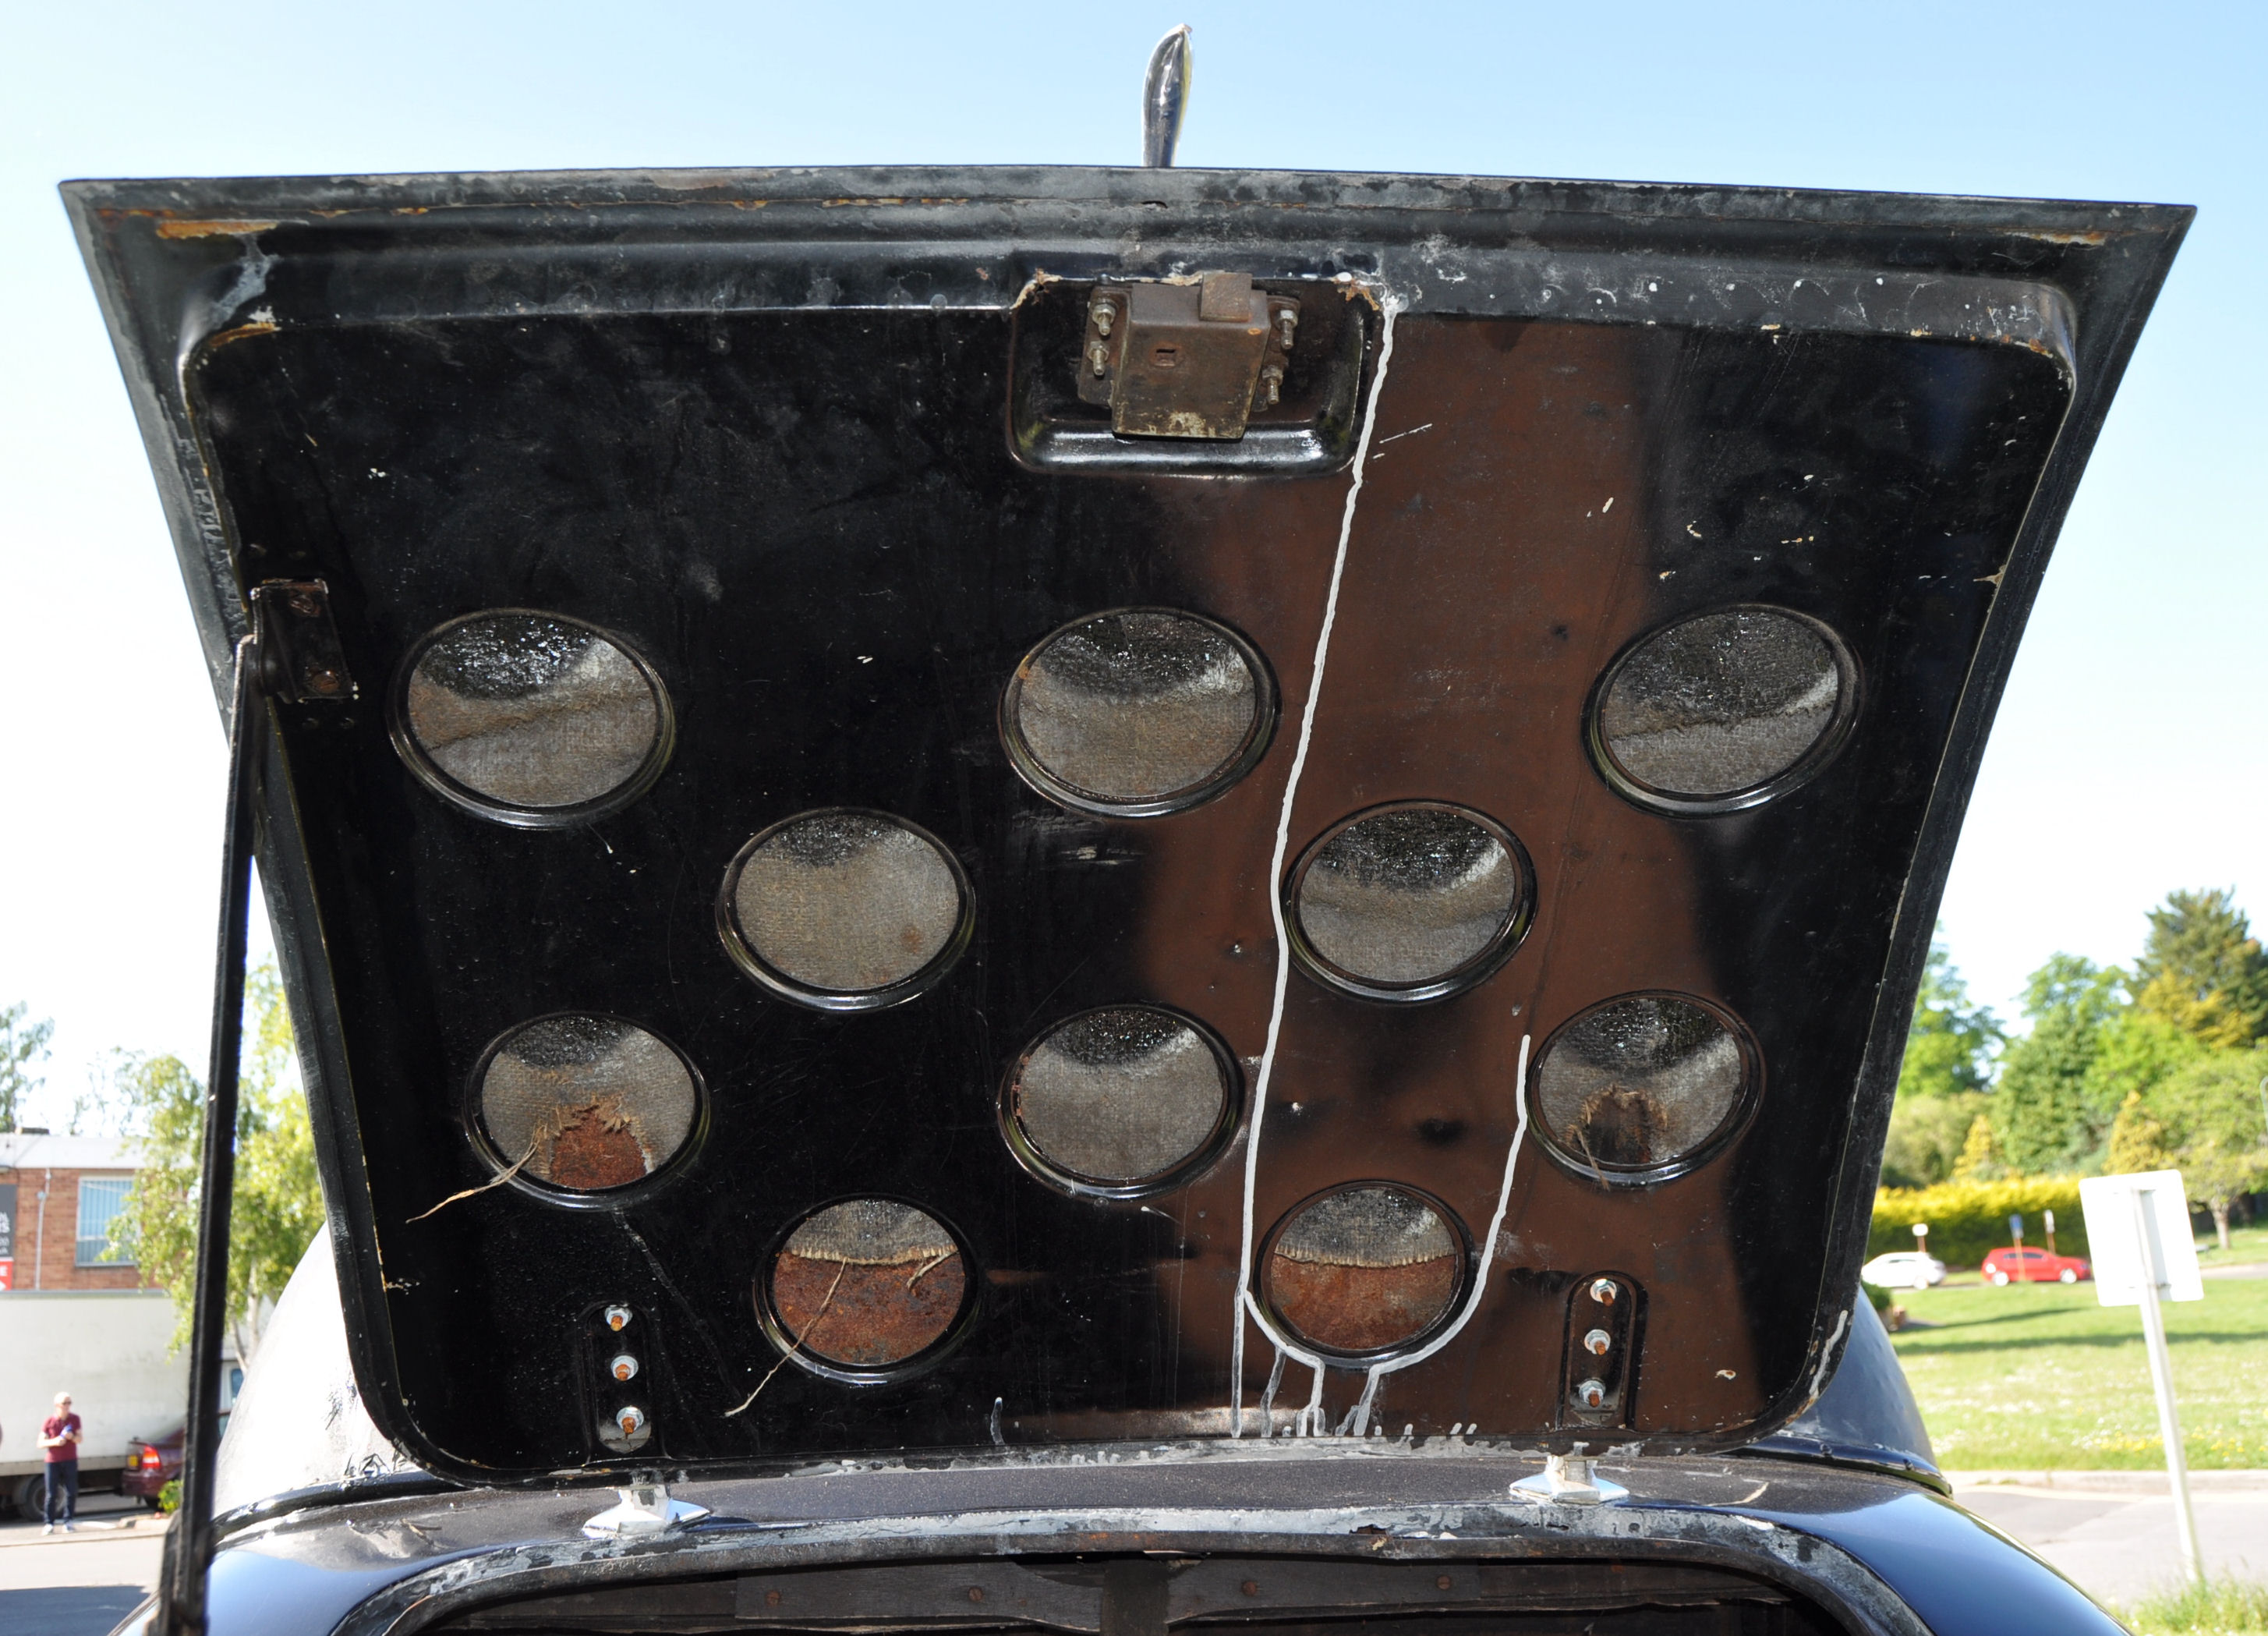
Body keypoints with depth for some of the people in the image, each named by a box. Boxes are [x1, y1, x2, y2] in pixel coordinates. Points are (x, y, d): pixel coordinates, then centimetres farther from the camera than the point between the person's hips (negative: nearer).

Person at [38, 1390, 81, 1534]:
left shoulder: (75, 1419, 4)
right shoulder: (50, 1421, -3)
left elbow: (79, 1439, 8)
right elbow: (41, 1443, -2)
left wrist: (72, 1437, -15)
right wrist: (55, 1442, -20)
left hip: (70, 1461, 2)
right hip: (53, 1461, -2)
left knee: (71, 1492, -2)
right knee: (51, 1494, -3)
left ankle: (68, 1522, 6)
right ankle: (49, 1524, 4)